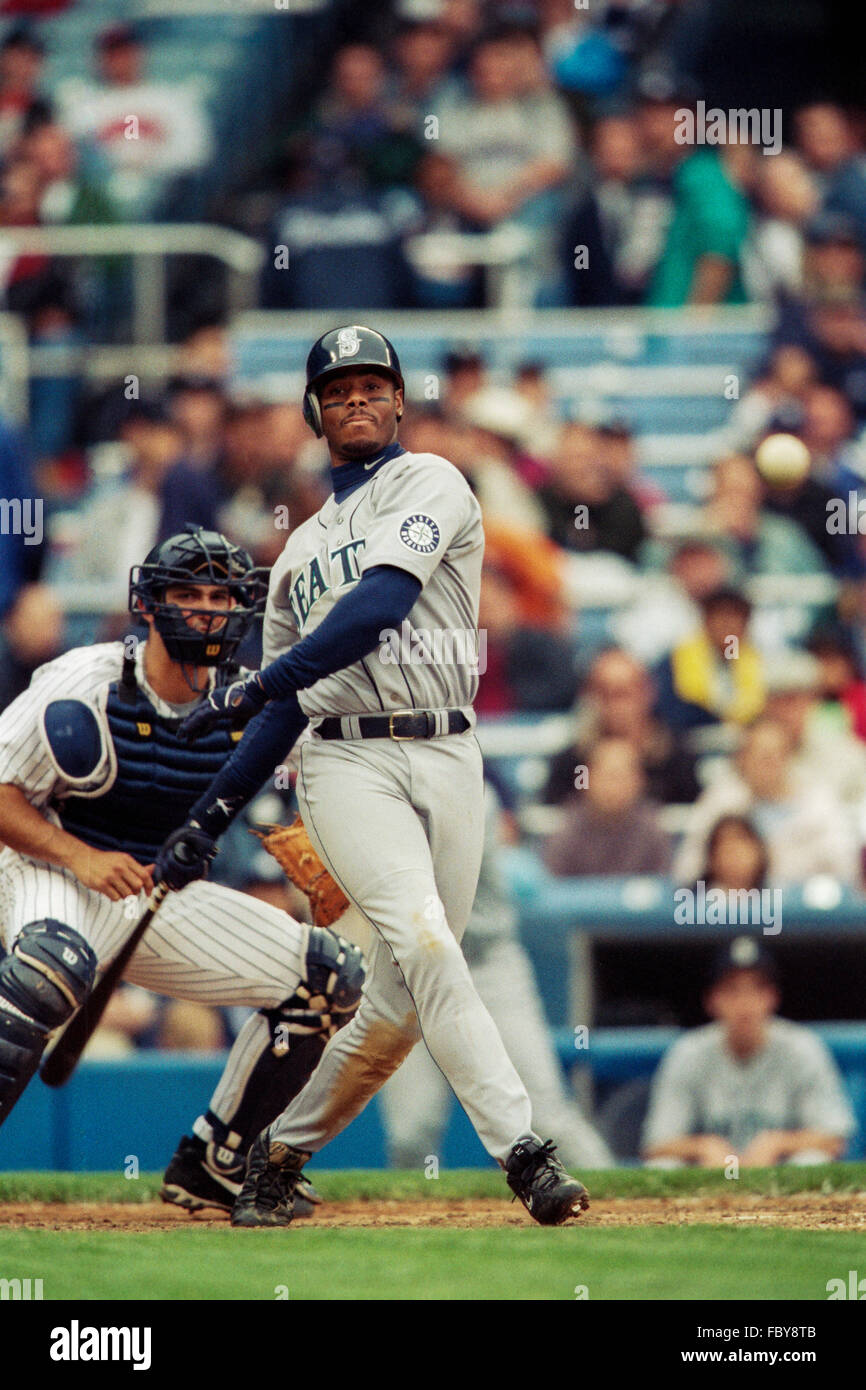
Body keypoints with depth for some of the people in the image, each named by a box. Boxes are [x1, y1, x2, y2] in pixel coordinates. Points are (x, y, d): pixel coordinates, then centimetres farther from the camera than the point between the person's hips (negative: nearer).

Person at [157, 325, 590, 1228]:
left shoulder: (430, 484, 5)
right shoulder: (300, 550, 22)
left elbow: (383, 603, -12)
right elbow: (287, 707, 24)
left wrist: (256, 686, -15)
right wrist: (210, 817, 16)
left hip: (447, 760, -2)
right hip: (346, 763, 2)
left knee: (402, 1004, -2)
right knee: (422, 941, -23)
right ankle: (521, 1149, -27)